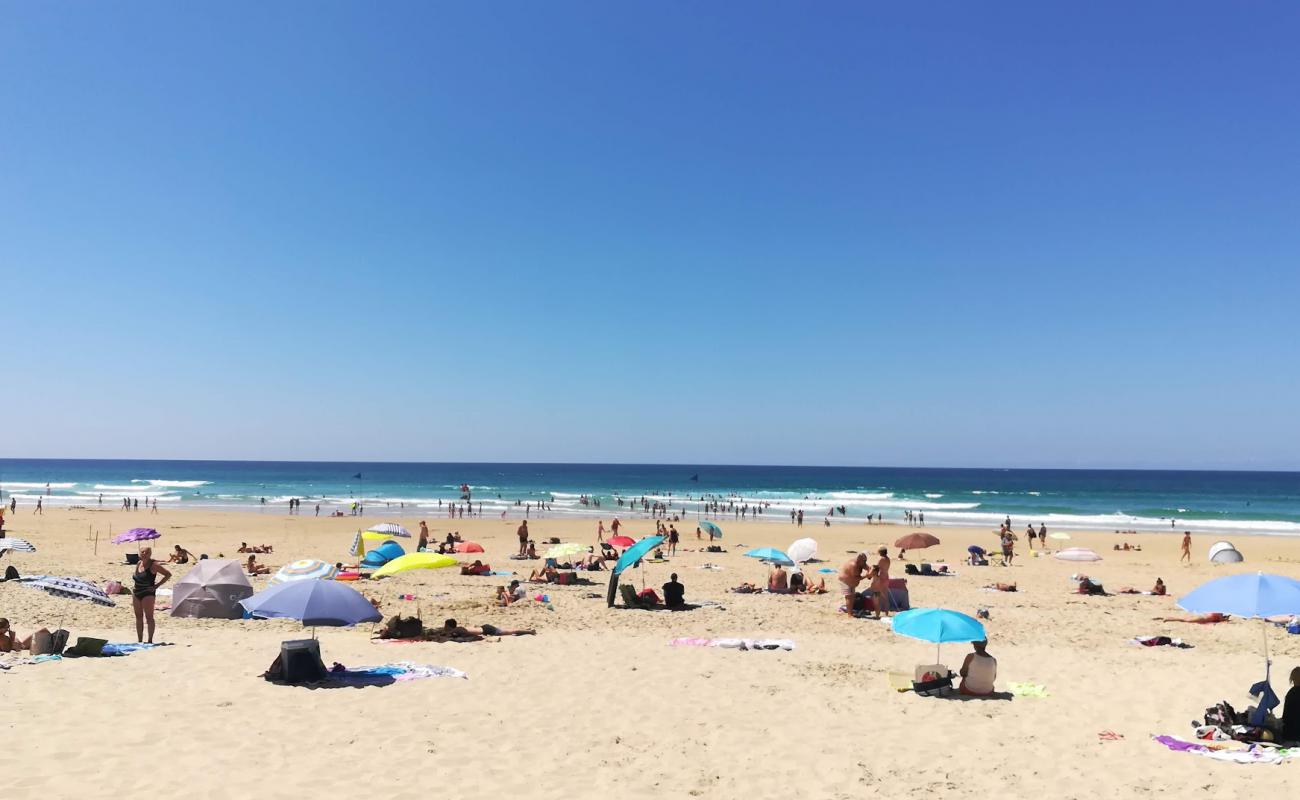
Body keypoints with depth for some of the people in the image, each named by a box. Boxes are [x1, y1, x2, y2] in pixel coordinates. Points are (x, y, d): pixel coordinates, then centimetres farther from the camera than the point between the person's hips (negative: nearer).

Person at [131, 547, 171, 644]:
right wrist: (133, 586, 13)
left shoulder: (153, 565, -10)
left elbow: (168, 574, -10)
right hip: (136, 593, 7)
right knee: (138, 617, 10)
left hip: (148, 593, -7)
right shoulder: (138, 563, 9)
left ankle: (150, 640, -2)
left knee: (149, 617, -6)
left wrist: (157, 585, -12)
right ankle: (139, 640, 17)